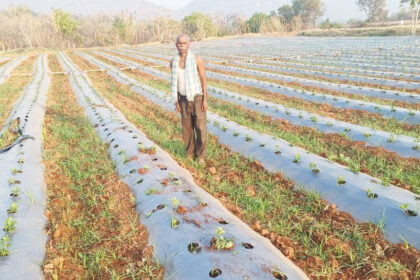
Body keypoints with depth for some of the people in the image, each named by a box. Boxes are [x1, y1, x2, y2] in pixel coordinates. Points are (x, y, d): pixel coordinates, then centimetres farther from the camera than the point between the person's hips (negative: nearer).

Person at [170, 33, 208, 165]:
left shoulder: (197, 58, -13)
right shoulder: (174, 61, -1)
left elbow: (203, 79, -10)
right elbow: (175, 82, 6)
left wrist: (205, 100, -14)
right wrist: (176, 102, 4)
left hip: (197, 98, -3)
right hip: (184, 99, 3)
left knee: (201, 128, -1)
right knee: (187, 127, 10)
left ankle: (200, 155, 16)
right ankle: (190, 152, 29)